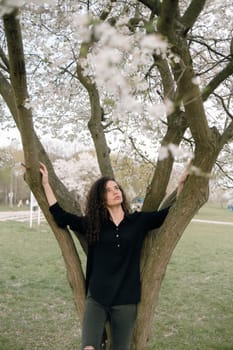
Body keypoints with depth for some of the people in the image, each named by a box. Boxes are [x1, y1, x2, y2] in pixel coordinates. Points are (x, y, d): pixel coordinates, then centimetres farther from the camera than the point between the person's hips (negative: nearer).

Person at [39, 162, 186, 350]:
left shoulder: (139, 220, 3)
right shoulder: (92, 224, 4)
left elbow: (171, 211, 6)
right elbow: (60, 216, 6)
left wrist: (182, 182, -3)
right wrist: (46, 184, 4)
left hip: (126, 300, 1)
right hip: (96, 298, 0)